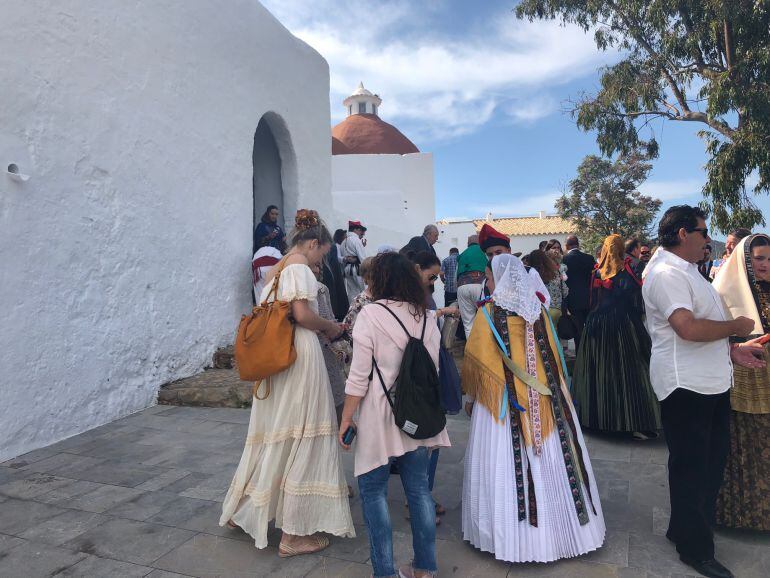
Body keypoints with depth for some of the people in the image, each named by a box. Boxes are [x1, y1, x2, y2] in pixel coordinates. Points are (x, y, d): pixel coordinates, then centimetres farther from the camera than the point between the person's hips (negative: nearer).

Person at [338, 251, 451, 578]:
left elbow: (359, 375, -12)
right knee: (418, 488, 14)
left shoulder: (371, 313, -10)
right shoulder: (427, 316, 3)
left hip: (379, 415, -5)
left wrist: (346, 418, -3)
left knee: (373, 490, 8)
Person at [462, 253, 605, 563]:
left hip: (504, 398, -5)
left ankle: (513, 533, 14)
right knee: (549, 460, 13)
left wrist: (471, 395, 6)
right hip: (544, 396, 5)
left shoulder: (488, 312, -9)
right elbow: (554, 354, 11)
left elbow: (476, 360, -8)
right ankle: (558, 525, 28)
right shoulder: (538, 309, 4)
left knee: (507, 461, 4)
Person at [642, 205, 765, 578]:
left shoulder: (687, 270, 16)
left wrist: (732, 350, 12)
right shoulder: (666, 274, -19)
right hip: (685, 385, -11)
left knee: (712, 461, 21)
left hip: (711, 381, 11)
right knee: (691, 466, 3)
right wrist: (734, 327, -14)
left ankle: (687, 528, 39)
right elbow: (688, 328, -30)